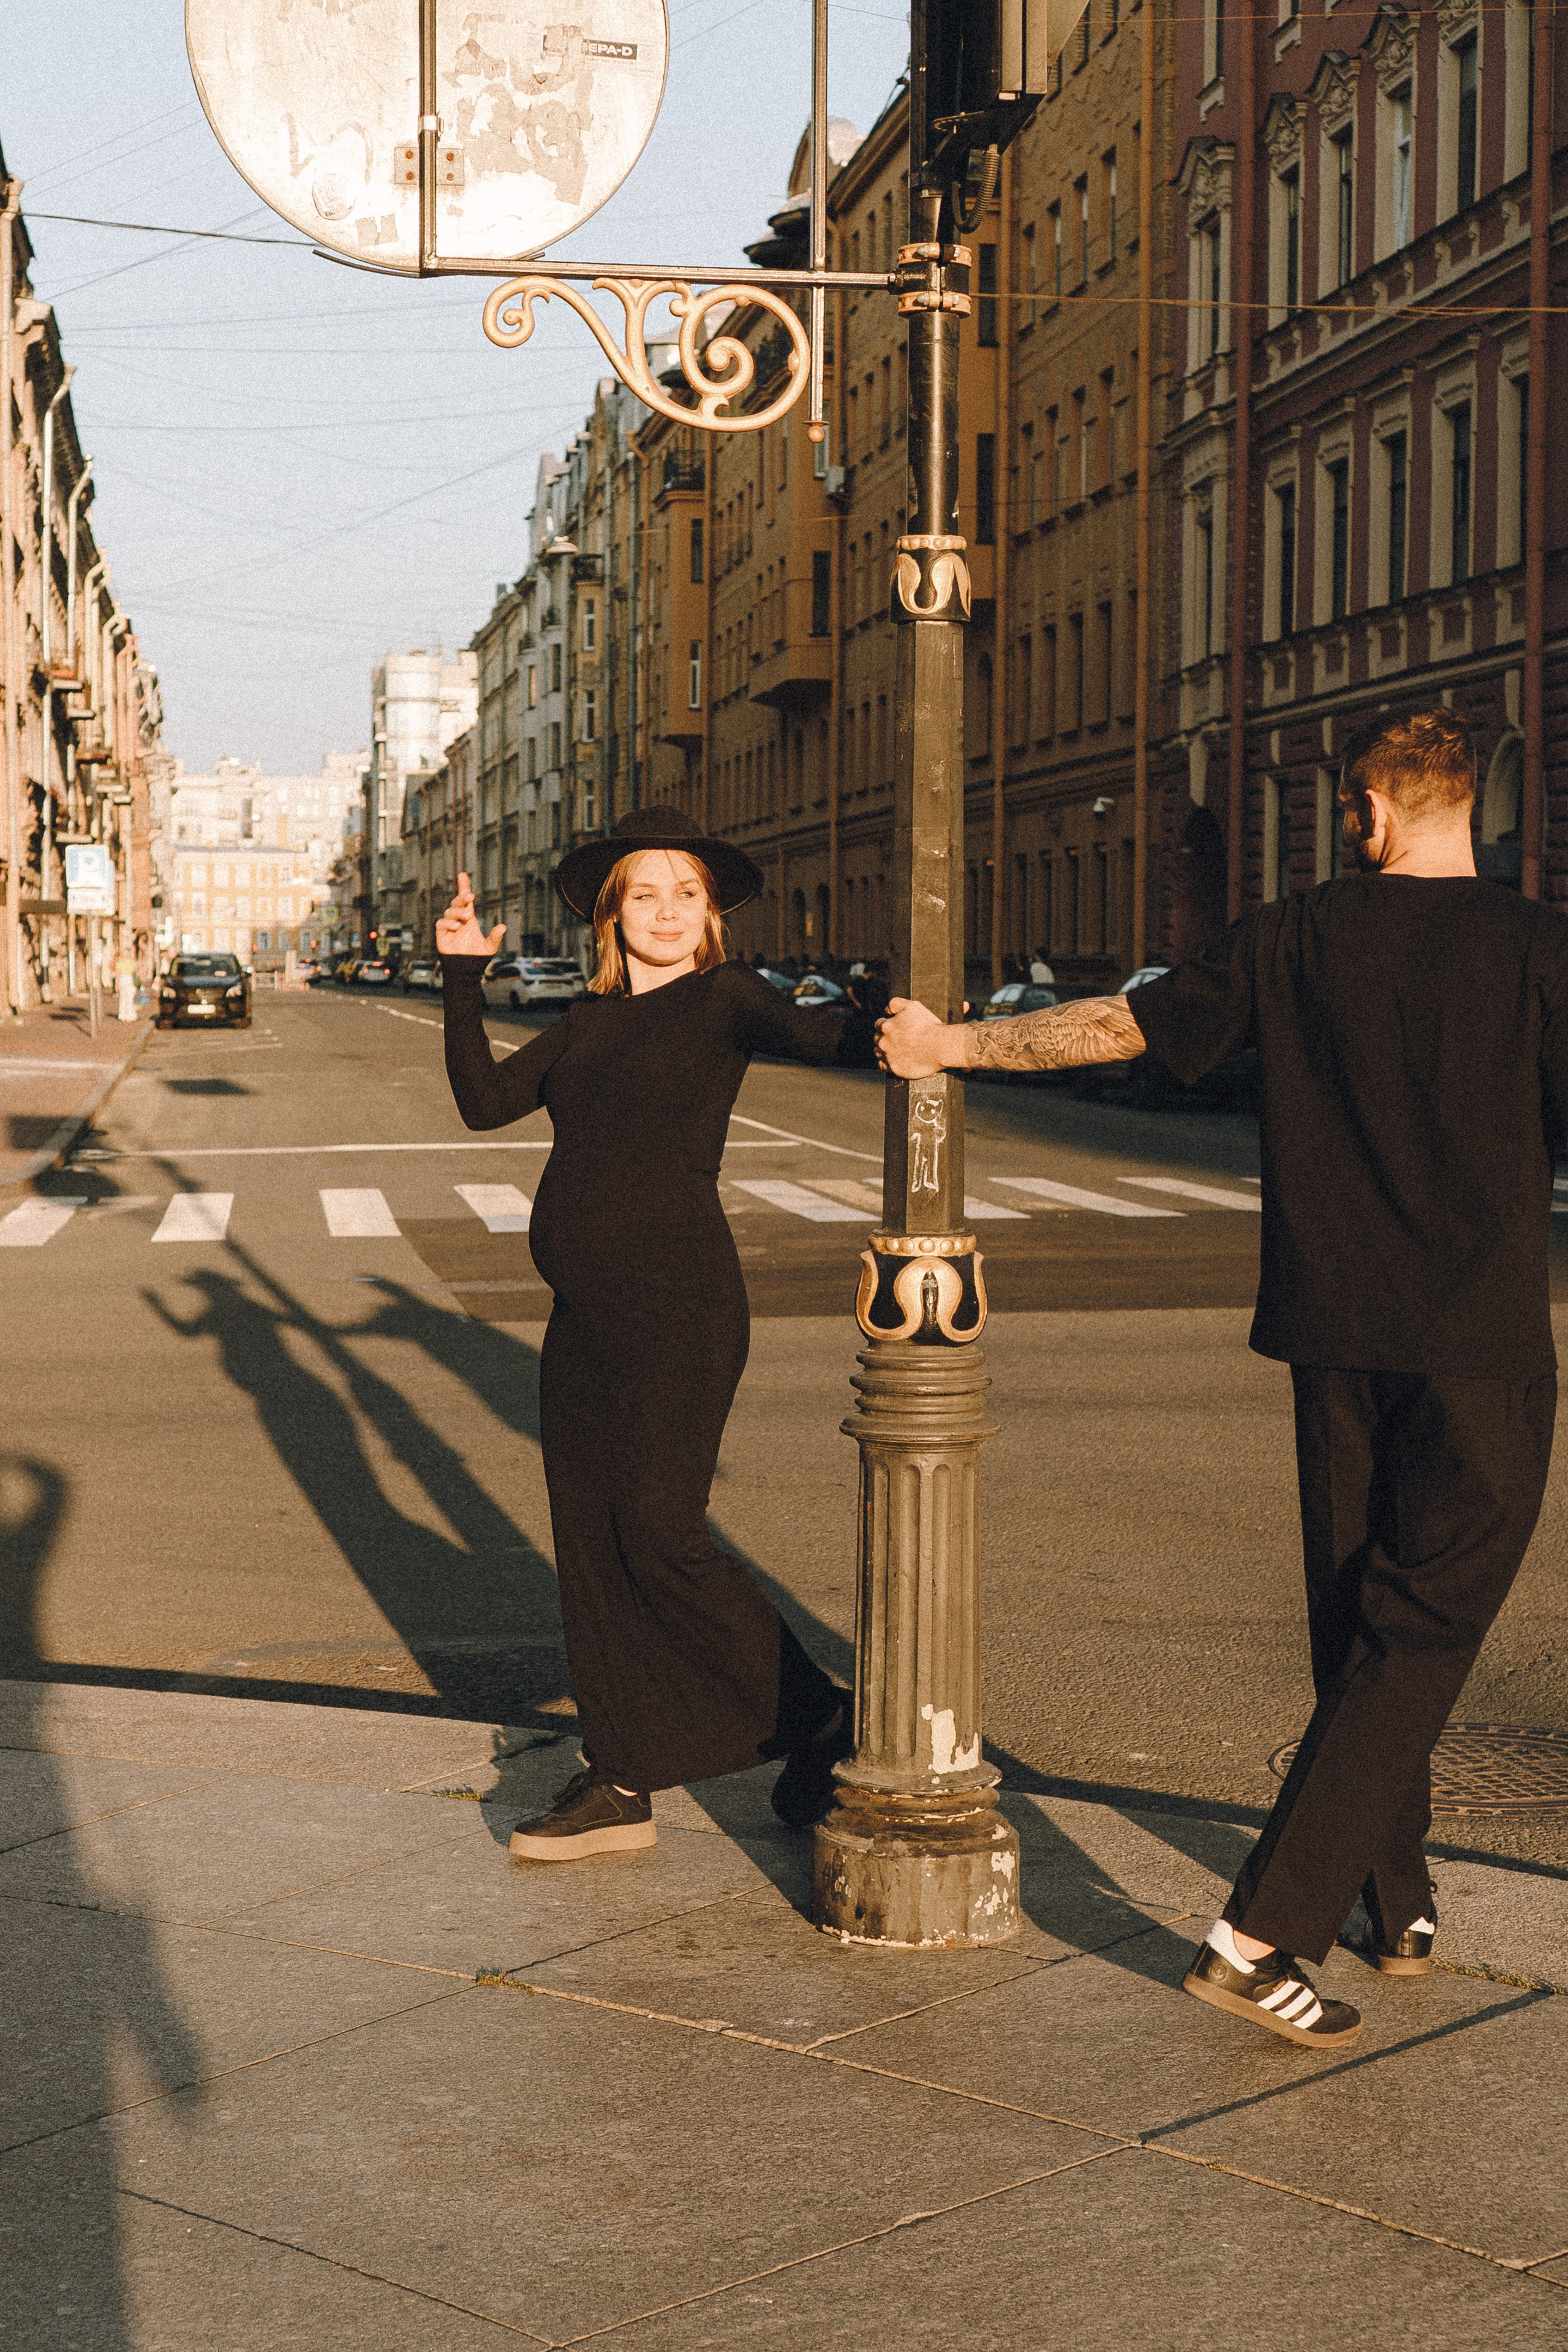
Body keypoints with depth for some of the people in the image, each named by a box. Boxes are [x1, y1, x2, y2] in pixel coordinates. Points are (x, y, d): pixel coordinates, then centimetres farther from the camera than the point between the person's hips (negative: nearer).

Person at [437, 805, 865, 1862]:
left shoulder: (723, 999, -2)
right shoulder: (589, 1025, 16)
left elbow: (812, 1034, -21)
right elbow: (484, 1099, 15)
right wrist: (463, 981, 6)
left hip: (678, 1307, -7)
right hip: (585, 1317, 7)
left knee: (658, 1533, -10)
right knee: (590, 1541, 7)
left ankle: (816, 1720, 6)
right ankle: (622, 1782, 15)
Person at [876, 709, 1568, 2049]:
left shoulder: (1296, 943, 2)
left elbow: (1114, 1025, 10)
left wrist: (952, 1046, 23)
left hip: (1337, 1336, 4)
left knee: (1358, 1624, 18)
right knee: (1415, 1639, -3)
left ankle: (1399, 1903, 29)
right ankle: (1262, 1933, -10)